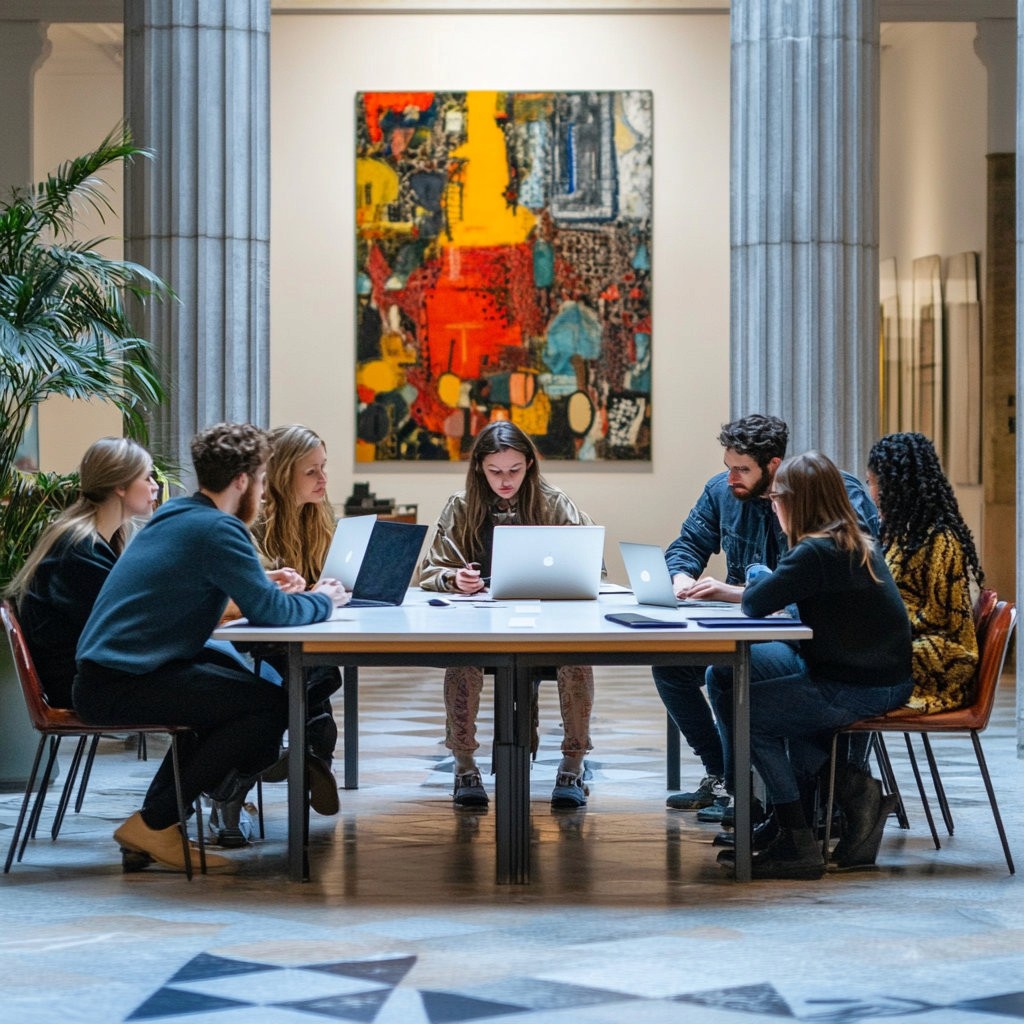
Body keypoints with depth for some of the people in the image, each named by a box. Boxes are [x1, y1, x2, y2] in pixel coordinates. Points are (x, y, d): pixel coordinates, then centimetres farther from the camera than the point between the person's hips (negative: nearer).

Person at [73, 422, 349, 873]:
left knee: (242, 686, 22)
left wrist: (266, 583, 14)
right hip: (119, 686, -10)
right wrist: (322, 601, 2)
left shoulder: (177, 513, 16)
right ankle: (154, 824, -6)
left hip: (103, 673, 10)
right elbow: (268, 611, -16)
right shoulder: (217, 529, -14)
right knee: (271, 707, -12)